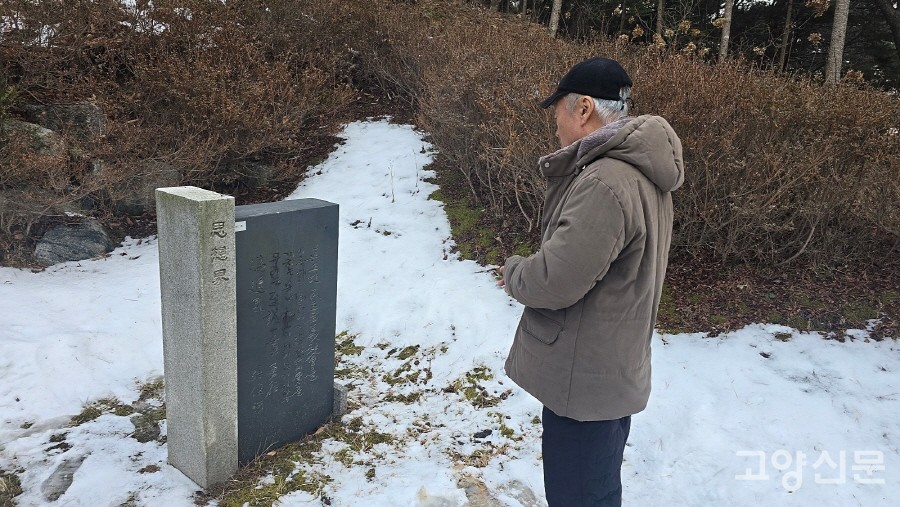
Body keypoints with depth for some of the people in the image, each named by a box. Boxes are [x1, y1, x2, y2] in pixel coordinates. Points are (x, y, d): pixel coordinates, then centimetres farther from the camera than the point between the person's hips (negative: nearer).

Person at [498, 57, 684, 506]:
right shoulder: (637, 171, 7)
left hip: (584, 379, -10)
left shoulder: (606, 183, -28)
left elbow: (556, 281, -27)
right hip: (608, 373, 10)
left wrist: (513, 271, -8)